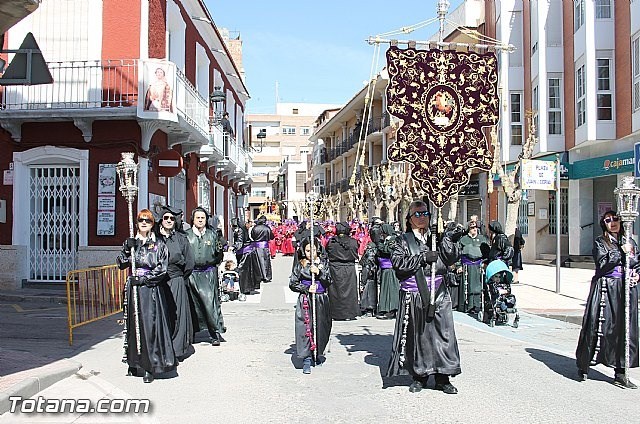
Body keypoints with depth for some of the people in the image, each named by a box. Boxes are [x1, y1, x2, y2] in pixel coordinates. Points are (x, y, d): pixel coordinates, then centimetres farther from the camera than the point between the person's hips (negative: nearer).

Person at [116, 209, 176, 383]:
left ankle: (150, 367, -3)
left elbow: (161, 269, -4)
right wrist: (126, 250, -9)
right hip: (134, 288, 4)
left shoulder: (159, 244, 3)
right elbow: (121, 265, 6)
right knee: (134, 324, 6)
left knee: (150, 325, -8)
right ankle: (134, 363, 16)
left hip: (152, 288, -3)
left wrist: (144, 278, -12)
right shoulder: (130, 242, 12)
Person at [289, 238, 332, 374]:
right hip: (305, 300, -2)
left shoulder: (323, 263, 6)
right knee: (305, 328, -8)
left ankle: (318, 353, 28)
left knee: (322, 328, 6)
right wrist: (307, 289, -11)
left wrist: (319, 272, -16)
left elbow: (329, 281, -1)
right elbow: (292, 284, 1)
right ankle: (306, 359, -3)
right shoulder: (299, 265, 1)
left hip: (321, 300, 2)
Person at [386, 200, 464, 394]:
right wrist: (422, 258, -14)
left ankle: (442, 378, 8)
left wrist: (450, 240, -13)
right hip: (413, 296, -2)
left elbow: (451, 258, 2)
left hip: (438, 294, 2)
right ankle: (419, 376, 16)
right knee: (418, 335, 4)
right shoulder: (403, 240, 6)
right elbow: (397, 262, -9)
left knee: (442, 333, 0)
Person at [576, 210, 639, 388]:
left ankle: (620, 373, 13)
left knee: (625, 329, 4)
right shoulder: (600, 242, 1)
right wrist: (622, 253, -11)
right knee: (599, 326, -6)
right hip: (605, 288, -5)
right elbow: (603, 263, -13)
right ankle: (583, 365, 9)